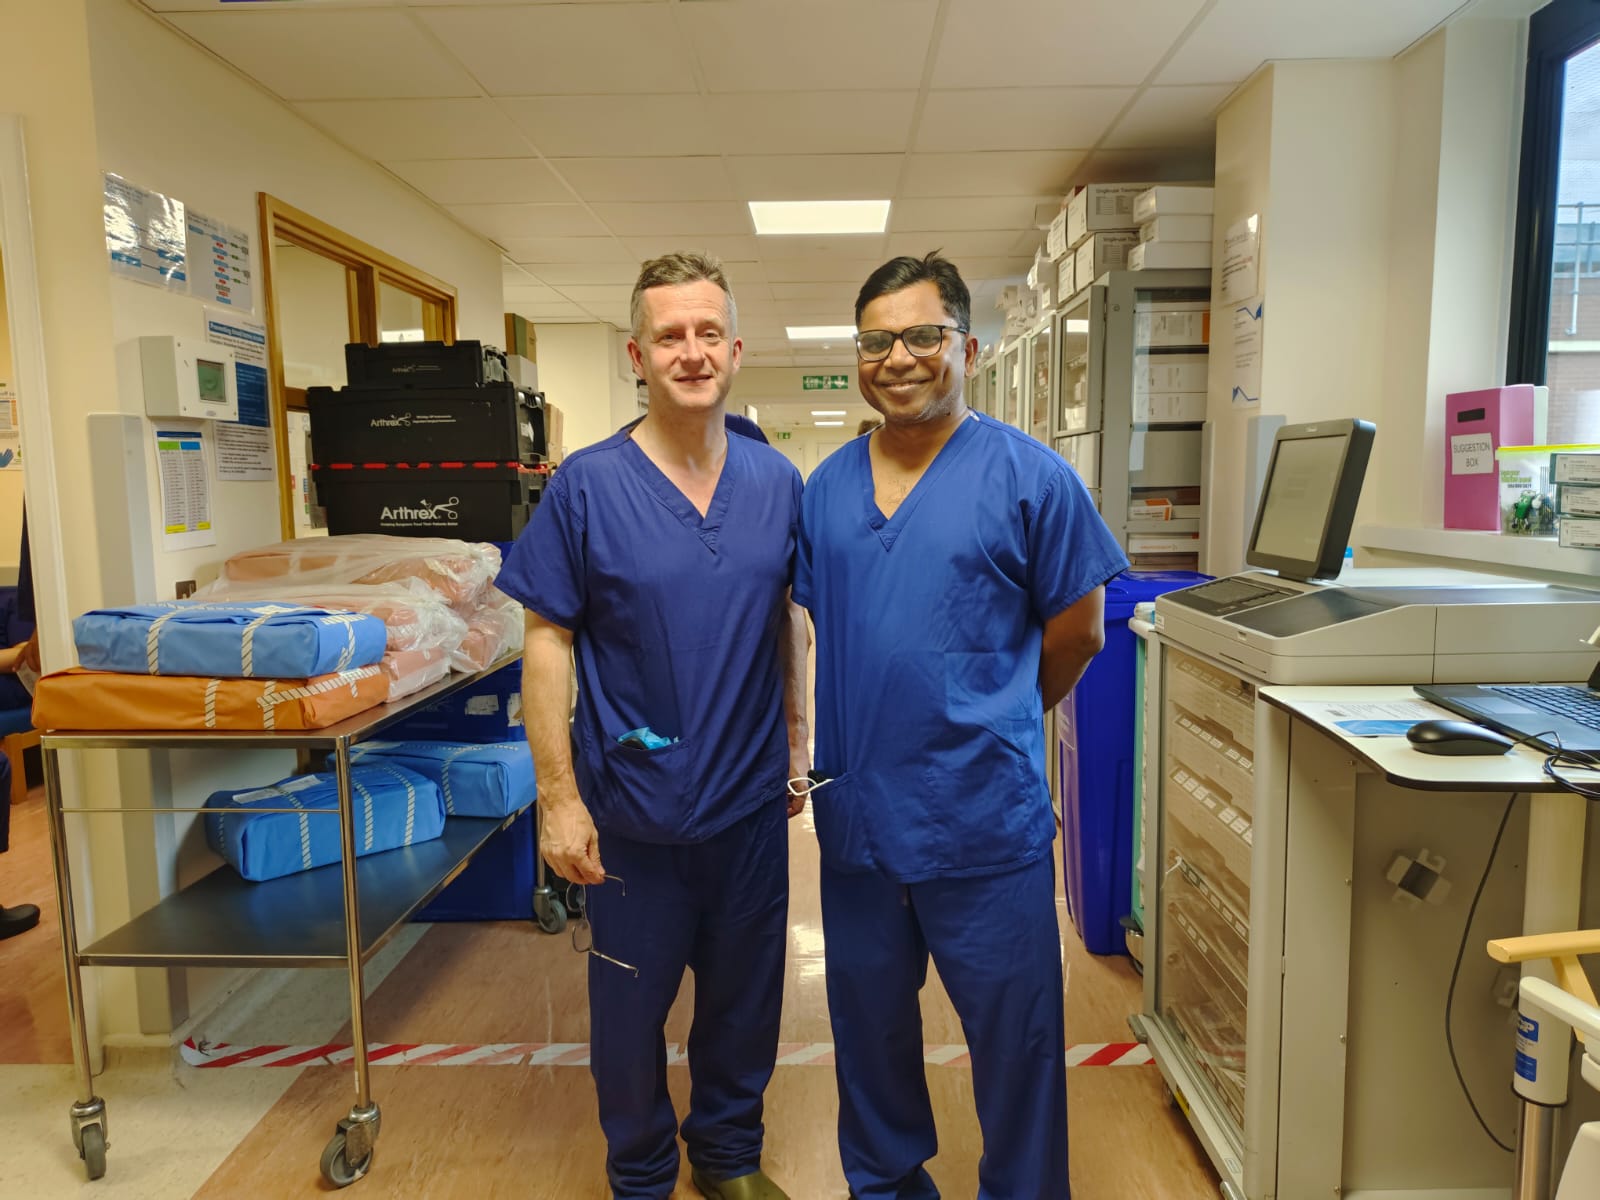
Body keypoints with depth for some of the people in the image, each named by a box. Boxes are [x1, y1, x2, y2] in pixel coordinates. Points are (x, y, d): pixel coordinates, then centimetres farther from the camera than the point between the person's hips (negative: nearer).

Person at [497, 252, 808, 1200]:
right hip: (634, 808, -3)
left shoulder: (776, 480, -1)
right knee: (631, 1004, 15)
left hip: (751, 801, 3)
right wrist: (559, 797, -11)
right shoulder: (588, 485, -11)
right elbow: (548, 641, -9)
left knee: (746, 993, 19)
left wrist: (797, 741, 9)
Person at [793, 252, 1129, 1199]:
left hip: (984, 819, -4)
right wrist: (861, 734, 7)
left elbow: (1077, 633, -2)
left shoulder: (1027, 475, -8)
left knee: (1014, 1039, 12)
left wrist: (989, 723, 6)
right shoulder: (828, 485, 5)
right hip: (857, 811, 5)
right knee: (869, 1026, 22)